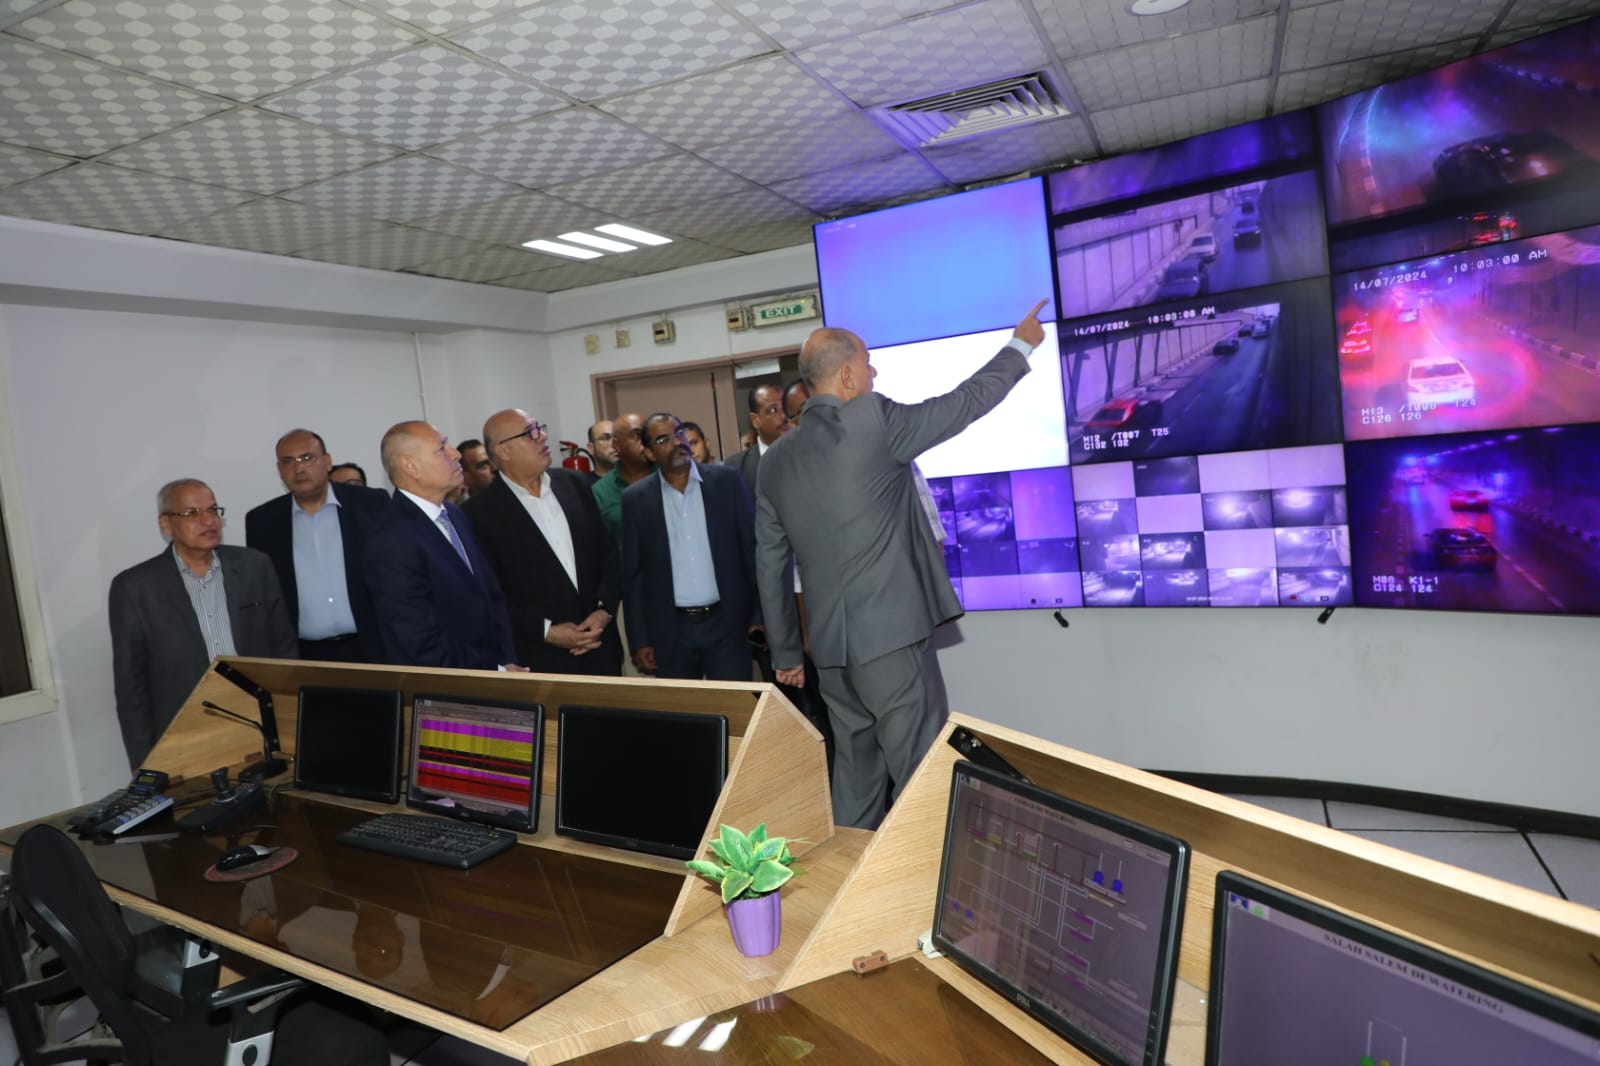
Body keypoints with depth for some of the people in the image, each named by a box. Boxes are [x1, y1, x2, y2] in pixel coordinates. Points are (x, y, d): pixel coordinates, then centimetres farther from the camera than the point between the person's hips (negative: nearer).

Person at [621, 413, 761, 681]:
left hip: (727, 623, 0)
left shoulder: (726, 481, 1)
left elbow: (752, 549, 2)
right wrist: (639, 639, 0)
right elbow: (632, 574, 3)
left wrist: (760, 614, -1)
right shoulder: (636, 499, 1)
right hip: (669, 631, 1)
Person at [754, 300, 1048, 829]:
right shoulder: (875, 421, -9)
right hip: (883, 632, -6)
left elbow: (770, 565, 11)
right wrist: (1020, 345, 20)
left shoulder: (776, 458, 8)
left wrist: (785, 651, 19)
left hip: (827, 642, 7)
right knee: (917, 763, 3)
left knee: (855, 762, 17)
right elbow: (967, 401, 2)